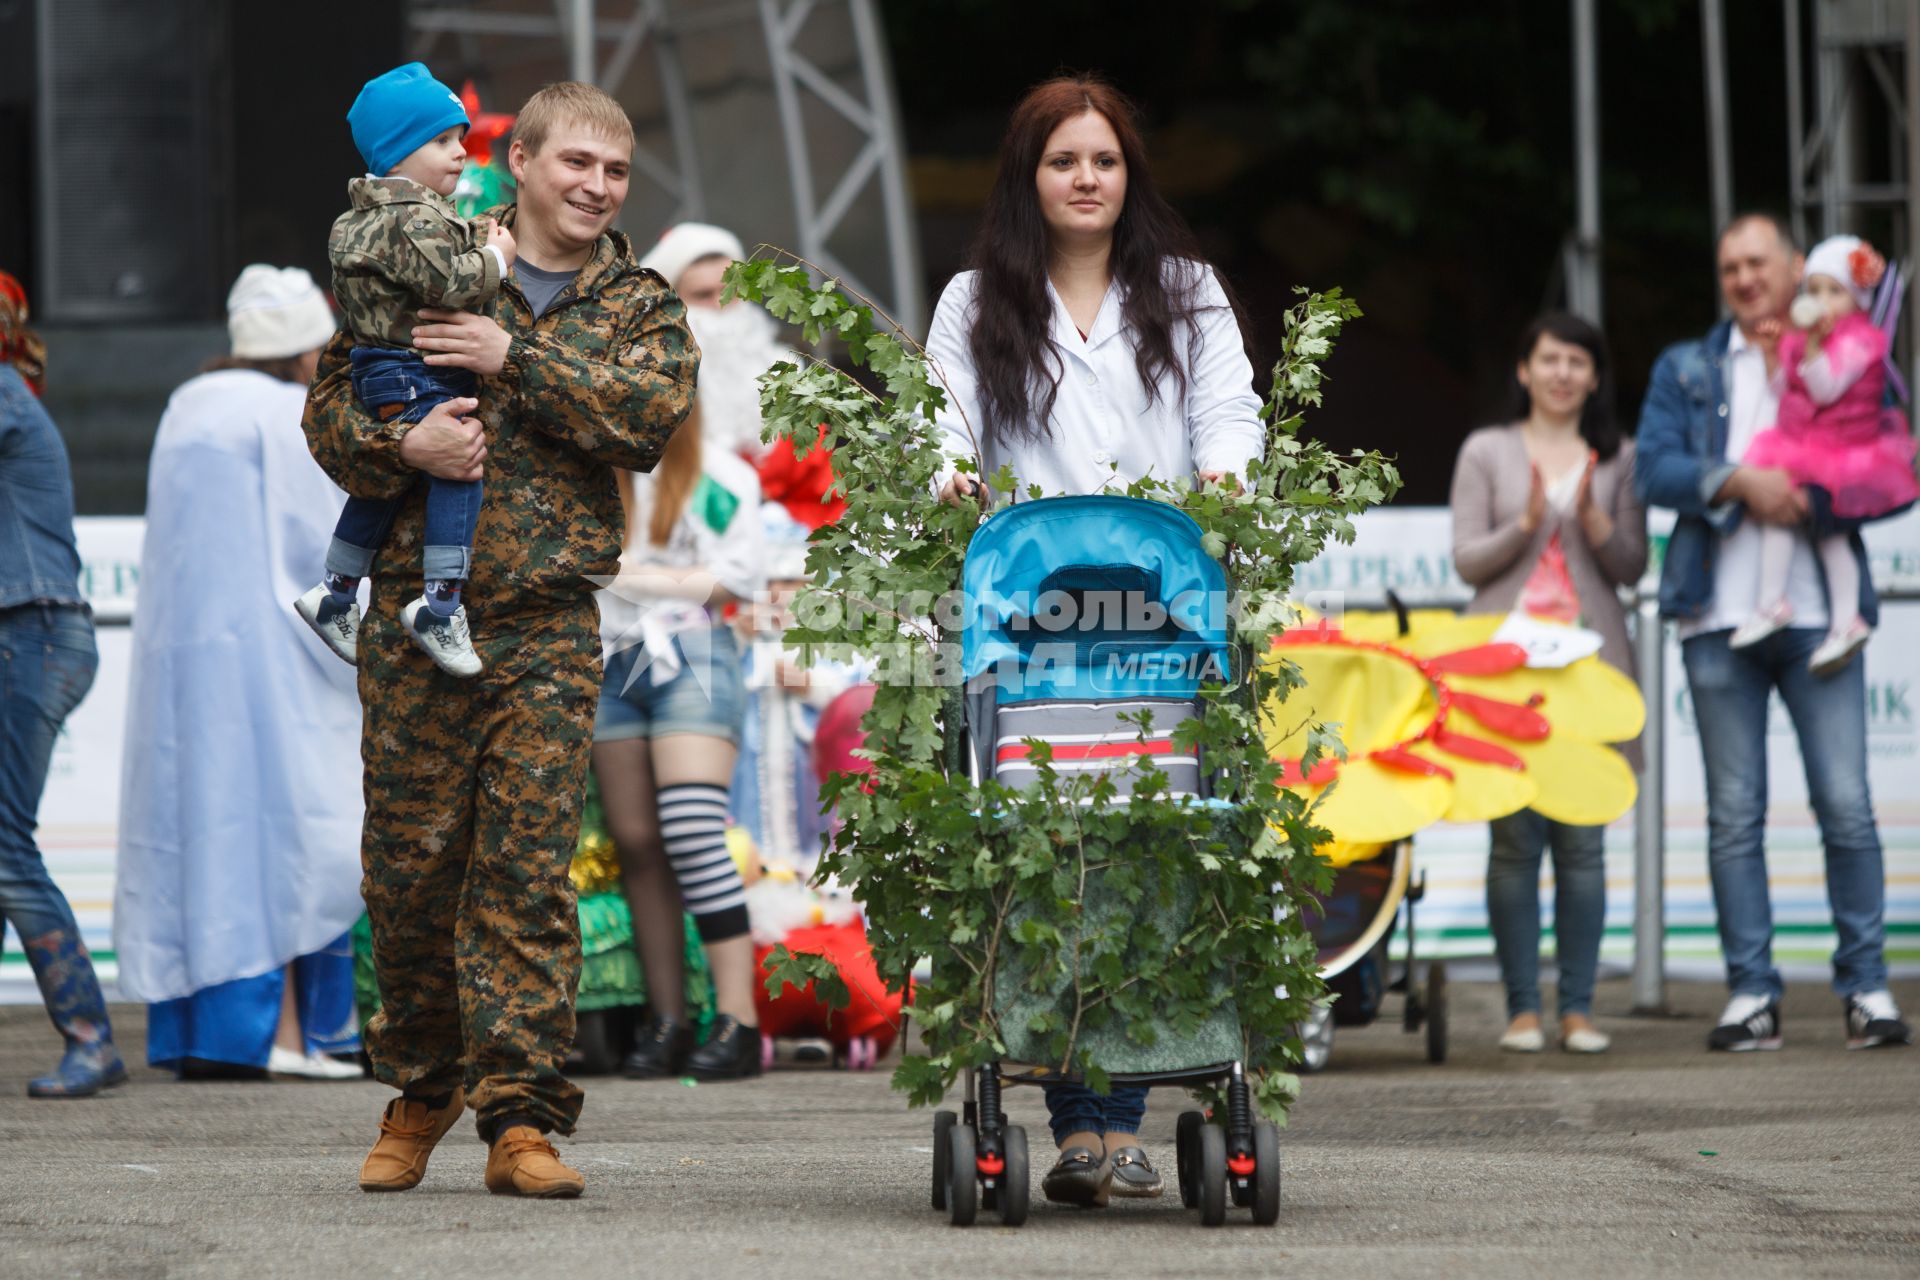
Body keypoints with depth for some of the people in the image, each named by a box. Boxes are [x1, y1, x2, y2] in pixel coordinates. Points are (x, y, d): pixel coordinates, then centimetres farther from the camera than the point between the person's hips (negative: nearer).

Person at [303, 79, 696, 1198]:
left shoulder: (641, 305, 12)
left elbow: (652, 410, -8)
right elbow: (332, 404, 7)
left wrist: (517, 361, -13)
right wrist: (401, 446, -13)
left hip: (550, 618, 0)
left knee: (529, 864, -6)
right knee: (409, 856, 3)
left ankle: (522, 1115, -5)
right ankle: (422, 1085, 22)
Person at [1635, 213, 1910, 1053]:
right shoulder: (1685, 370, 16)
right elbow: (1654, 470, 2)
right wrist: (1739, 482, -13)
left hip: (1820, 612, -1)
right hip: (1720, 616, 1)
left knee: (1846, 807, -7)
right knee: (1734, 816, 1)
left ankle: (1866, 985, 0)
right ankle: (1751, 993, 4)